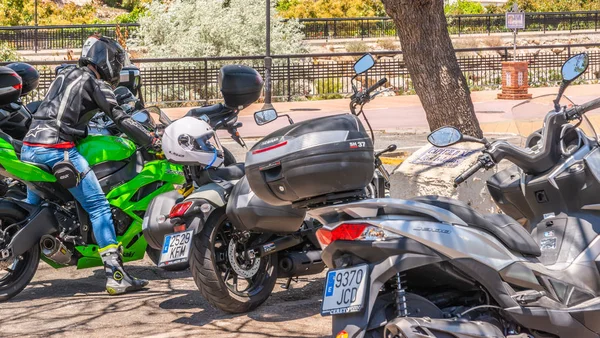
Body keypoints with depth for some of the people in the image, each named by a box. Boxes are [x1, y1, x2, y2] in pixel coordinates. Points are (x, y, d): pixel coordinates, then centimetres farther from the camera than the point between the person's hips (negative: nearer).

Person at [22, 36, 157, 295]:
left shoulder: (64, 76, 24)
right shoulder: (95, 83, 2)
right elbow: (120, 119, -5)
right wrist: (153, 142, 0)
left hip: (29, 146, 8)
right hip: (58, 149, -8)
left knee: (32, 206, 24)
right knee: (99, 208, -7)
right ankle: (115, 276, -13)